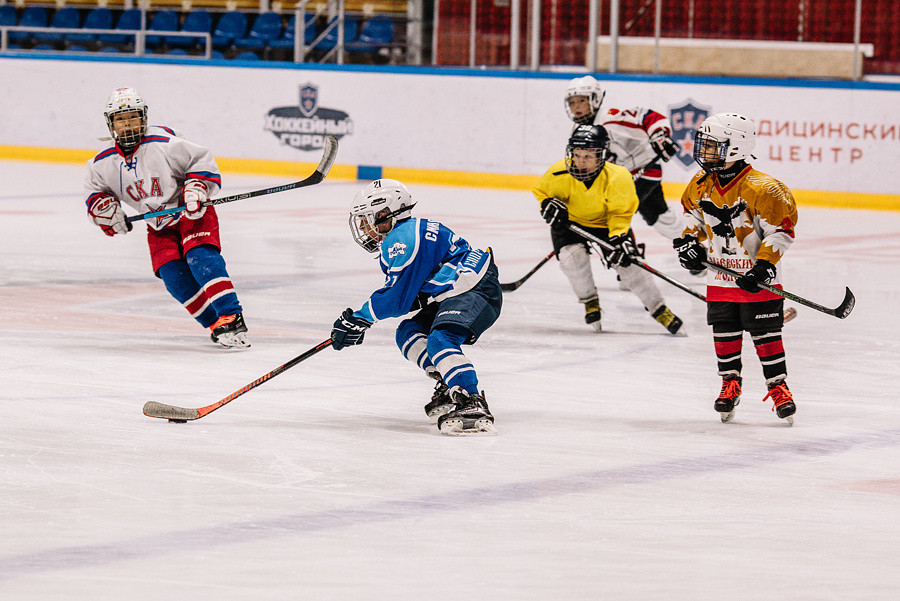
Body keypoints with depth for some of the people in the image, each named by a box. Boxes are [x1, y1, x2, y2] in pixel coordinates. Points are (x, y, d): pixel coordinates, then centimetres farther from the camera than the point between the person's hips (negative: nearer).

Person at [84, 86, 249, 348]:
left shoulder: (163, 143, -22)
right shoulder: (104, 163, -6)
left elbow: (202, 160, -14)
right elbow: (95, 191, 11)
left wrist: (196, 188, -28)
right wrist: (107, 210, -7)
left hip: (192, 213, -5)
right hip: (159, 227, 5)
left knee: (200, 257, -27)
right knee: (173, 276, -14)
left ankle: (232, 318, -31)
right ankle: (216, 325, -7)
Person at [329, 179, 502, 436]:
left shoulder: (403, 239, -16)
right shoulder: (395, 242, 19)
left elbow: (398, 298, -17)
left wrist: (360, 318, -6)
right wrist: (357, 319, 13)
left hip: (477, 292, -12)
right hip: (451, 295, 12)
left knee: (440, 341, -29)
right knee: (408, 333, 10)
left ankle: (473, 407, -41)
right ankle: (449, 388, 3)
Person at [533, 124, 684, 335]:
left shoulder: (616, 178, -28)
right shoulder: (559, 174, -24)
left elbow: (620, 213, -19)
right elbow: (541, 191, -3)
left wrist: (618, 238, -32)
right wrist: (549, 206, -23)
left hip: (606, 223, -1)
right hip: (570, 222, 1)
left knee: (626, 263, -12)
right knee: (572, 255, -26)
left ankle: (659, 310, 3)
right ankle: (590, 303, -1)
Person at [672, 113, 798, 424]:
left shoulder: (761, 189, -22)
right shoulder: (702, 184, -1)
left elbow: (781, 229, -17)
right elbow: (692, 211, 19)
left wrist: (764, 264, -22)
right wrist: (689, 240, 3)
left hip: (757, 279, -6)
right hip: (720, 276, 6)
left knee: (766, 334, -1)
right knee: (725, 334, 10)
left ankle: (778, 386, 9)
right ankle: (730, 383, 25)